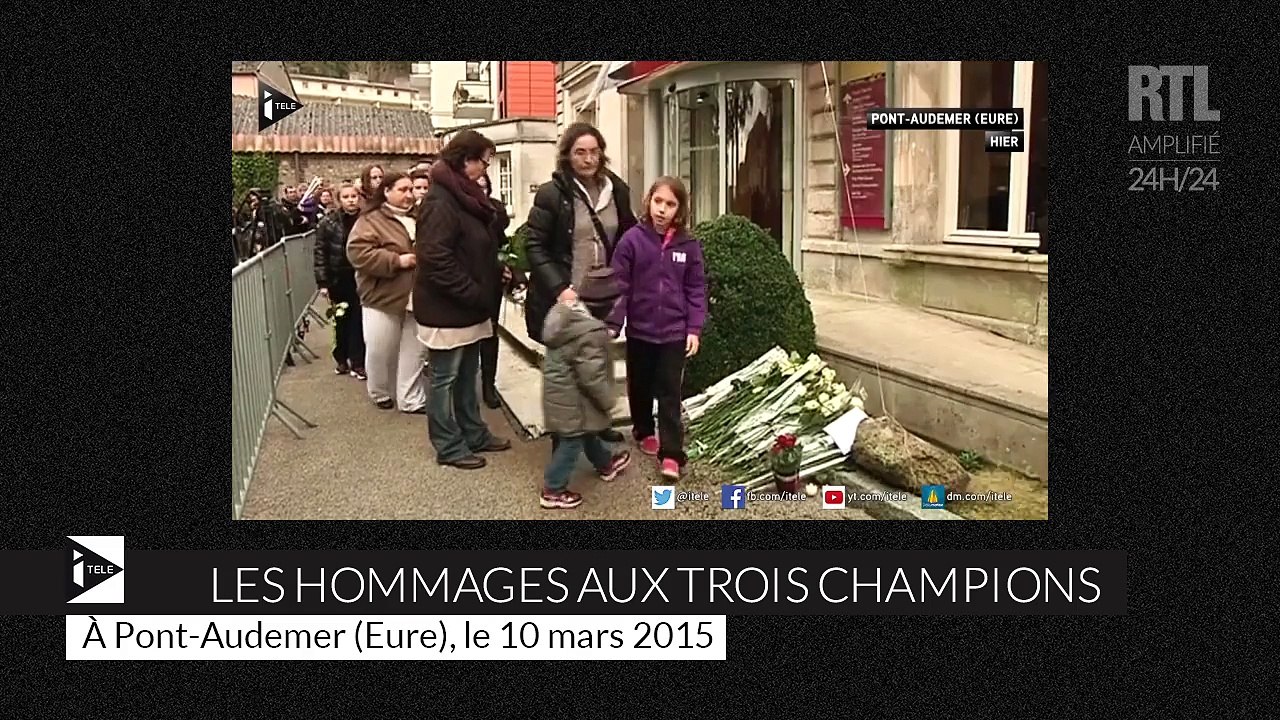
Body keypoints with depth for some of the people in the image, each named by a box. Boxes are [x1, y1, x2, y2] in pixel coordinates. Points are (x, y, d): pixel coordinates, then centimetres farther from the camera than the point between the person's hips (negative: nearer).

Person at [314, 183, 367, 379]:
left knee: (358, 320, 0)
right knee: (341, 321, 10)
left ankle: (357, 363, 8)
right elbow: (321, 253, -3)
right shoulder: (328, 223, -4)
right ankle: (341, 359, 25)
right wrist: (322, 282, -8)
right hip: (338, 280, 0)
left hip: (361, 279, 0)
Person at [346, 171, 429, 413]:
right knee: (380, 351, 4)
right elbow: (358, 252, -20)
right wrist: (397, 261, -23)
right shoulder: (371, 220, -8)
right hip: (383, 297, -5)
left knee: (414, 351, 7)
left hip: (415, 298, 5)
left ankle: (411, 399, 15)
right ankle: (381, 393, 26)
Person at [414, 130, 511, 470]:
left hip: (467, 306, 10)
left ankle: (474, 434, 30)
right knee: (445, 379, 3)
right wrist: (474, 294, -22)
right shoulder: (441, 202, -20)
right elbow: (436, 260, -26)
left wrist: (497, 271, 8)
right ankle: (449, 446, 12)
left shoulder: (465, 197, 12)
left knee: (467, 375, 18)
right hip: (446, 308, -10)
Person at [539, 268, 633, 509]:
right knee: (572, 443, 7)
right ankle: (552, 491, 17)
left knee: (587, 433, 29)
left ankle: (605, 464, 51)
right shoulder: (591, 332, -31)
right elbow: (592, 377, -27)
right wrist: (608, 401, -13)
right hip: (573, 399, -10)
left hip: (559, 390, 10)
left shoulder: (564, 311, -4)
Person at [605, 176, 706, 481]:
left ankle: (671, 453, 1)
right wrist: (613, 324, -13)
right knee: (640, 387, 17)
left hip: (674, 332, 0)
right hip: (639, 330, 0)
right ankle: (644, 431, 39)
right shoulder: (632, 239, -8)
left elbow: (695, 289, 0)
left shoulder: (688, 245, -3)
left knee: (669, 393, 0)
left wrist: (695, 328, -5)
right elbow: (619, 285, -8)